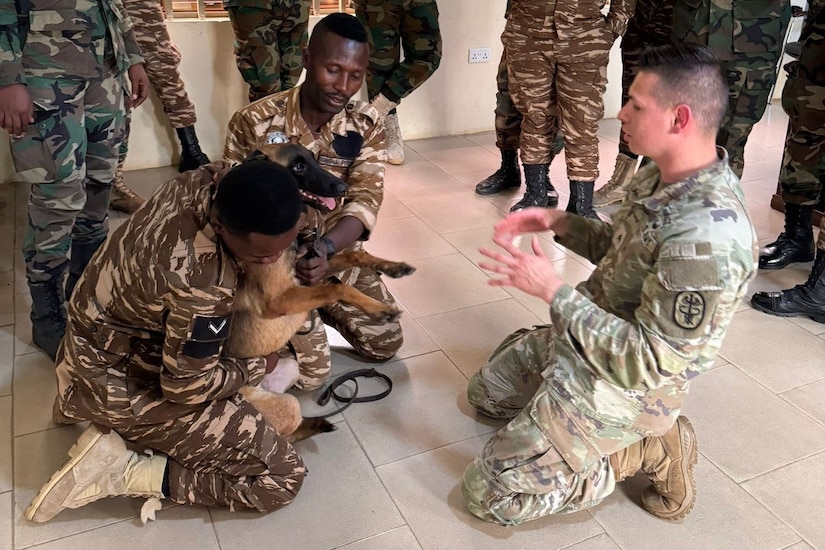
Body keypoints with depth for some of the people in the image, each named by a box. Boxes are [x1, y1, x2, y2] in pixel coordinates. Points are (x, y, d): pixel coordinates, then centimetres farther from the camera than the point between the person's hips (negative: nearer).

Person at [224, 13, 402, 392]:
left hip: (339, 252, 4)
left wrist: (326, 248, -40)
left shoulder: (367, 125, -9)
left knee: (386, 345, 8)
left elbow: (365, 201, -20)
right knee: (310, 373, -8)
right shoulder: (254, 122, -19)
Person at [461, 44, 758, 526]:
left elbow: (646, 363, -31)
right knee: (486, 391, 26)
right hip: (586, 339, 9)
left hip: (623, 385, -9)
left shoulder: (707, 238, -35)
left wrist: (552, 289, -29)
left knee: (490, 494, -5)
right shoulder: (665, 174, -5)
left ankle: (649, 451, 3)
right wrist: (561, 223, -3)